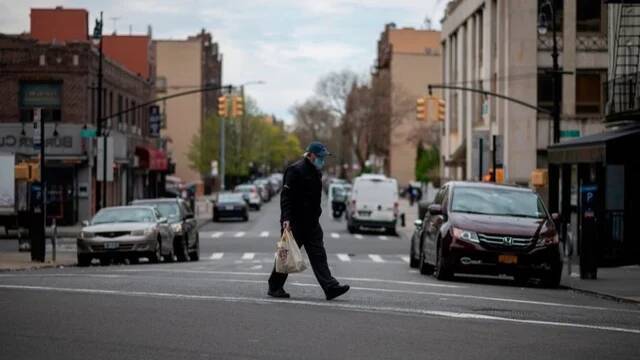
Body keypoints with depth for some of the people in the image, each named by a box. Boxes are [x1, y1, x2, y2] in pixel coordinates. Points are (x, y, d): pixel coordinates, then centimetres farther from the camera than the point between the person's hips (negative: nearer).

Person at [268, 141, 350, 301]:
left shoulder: (316, 172, 14)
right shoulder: (295, 170, -14)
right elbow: (286, 196, -19)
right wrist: (286, 219, -27)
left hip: (311, 222, 8)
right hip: (295, 223, -8)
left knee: (319, 255, 0)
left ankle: (330, 287, -7)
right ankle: (274, 287, 14)